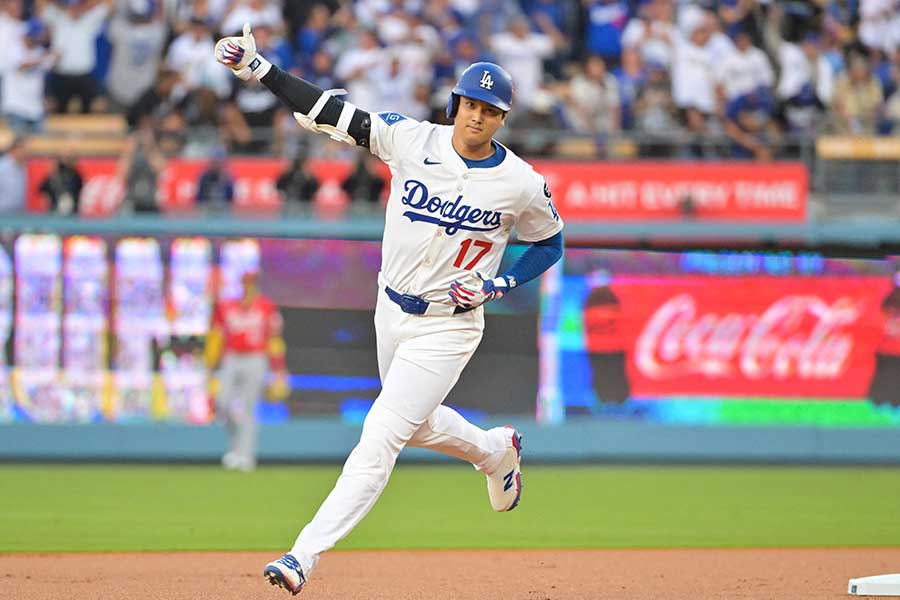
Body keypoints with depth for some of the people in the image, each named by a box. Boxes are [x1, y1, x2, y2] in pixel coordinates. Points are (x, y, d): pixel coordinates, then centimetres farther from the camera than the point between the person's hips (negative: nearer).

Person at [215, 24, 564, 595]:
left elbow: (550, 245, 4)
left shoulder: (521, 184, -13)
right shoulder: (412, 140, -9)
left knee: (380, 437, -14)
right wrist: (258, 67, -21)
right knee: (417, 425, 23)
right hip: (392, 312, 5)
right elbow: (332, 112, -12)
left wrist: (495, 284, -12)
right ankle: (497, 451, 54)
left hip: (448, 327, -5)